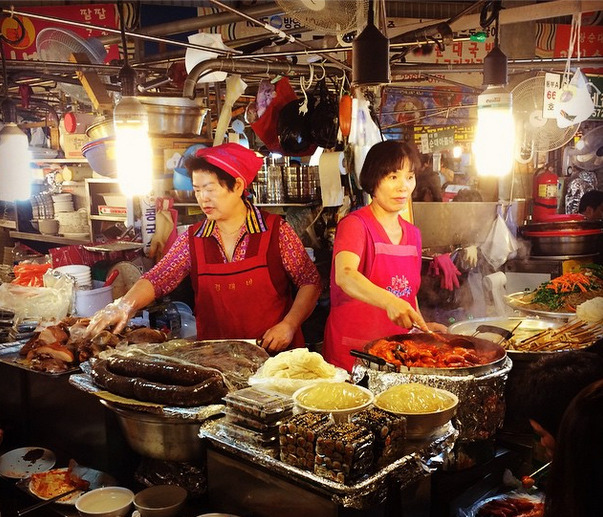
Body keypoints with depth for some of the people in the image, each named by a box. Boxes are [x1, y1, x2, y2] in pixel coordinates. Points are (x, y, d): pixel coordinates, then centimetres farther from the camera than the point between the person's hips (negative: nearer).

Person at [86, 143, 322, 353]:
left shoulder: (275, 231, -4)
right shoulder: (193, 239, 5)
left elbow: (310, 282, 1)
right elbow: (156, 280, 1)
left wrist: (289, 324, -11)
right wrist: (124, 305, -16)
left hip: (275, 353, -2)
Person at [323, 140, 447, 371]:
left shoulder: (412, 234, 10)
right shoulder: (355, 224, -12)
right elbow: (344, 276, -31)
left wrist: (422, 325, 3)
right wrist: (389, 301, -46)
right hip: (352, 353, -6)